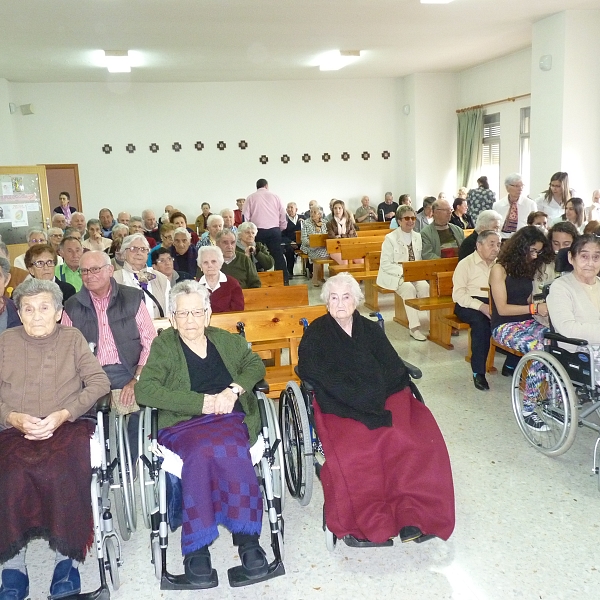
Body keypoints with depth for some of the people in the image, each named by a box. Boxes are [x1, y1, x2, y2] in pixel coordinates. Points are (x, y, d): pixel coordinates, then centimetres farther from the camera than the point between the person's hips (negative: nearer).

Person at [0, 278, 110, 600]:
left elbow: (99, 382, 4)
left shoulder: (72, 338, 13)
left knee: (61, 473, -32)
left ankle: (67, 558, -18)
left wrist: (63, 415, -9)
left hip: (68, 427, -1)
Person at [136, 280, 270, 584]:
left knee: (226, 446, -33)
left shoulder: (226, 340, 17)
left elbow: (255, 365, 13)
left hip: (230, 420, 2)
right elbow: (145, 389, -6)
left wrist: (233, 390, -9)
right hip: (182, 425, -1)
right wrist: (202, 402, -13)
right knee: (203, 447, -35)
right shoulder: (163, 346, 7)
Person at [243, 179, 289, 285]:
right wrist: (281, 228, 21)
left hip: (258, 231, -1)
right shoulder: (275, 197, 9)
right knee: (278, 256, 3)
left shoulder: (250, 198, 7)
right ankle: (284, 281, 2)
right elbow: (283, 215, 9)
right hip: (274, 230, 1)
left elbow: (246, 217, 3)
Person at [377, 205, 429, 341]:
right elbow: (385, 264, -12)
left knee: (424, 286, -28)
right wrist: (403, 271, -22)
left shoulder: (418, 237, 9)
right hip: (396, 276, -4)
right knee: (409, 288, -33)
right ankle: (414, 328, -31)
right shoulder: (390, 238, -7)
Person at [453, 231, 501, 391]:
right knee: (481, 322, -36)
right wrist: (481, 306, -22)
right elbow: (458, 294, -9)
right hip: (469, 304, -4)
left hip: (493, 304, 4)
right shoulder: (466, 264, 1)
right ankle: (478, 372, -26)